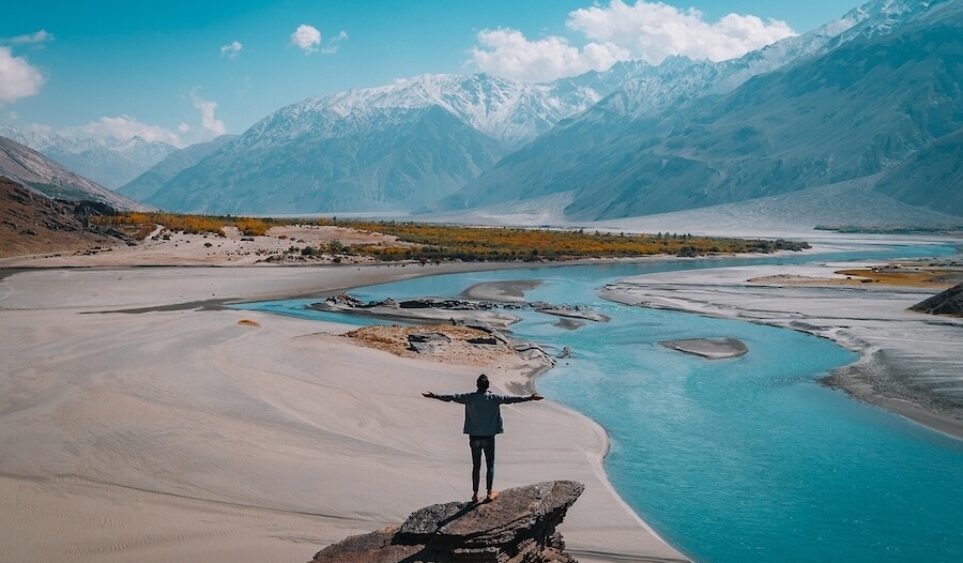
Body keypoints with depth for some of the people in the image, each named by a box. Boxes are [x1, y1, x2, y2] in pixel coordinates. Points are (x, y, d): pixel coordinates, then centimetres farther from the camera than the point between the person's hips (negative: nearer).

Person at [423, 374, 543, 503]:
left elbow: (451, 397, -3)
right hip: (489, 437, -1)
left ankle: (475, 494, 11)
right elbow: (511, 399, -6)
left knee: (476, 466, 9)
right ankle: (490, 493, 11)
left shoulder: (470, 398, -6)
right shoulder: (494, 398, -9)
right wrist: (529, 398, 1)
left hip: (474, 437, 1)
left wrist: (433, 396, 6)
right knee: (490, 465, 10)